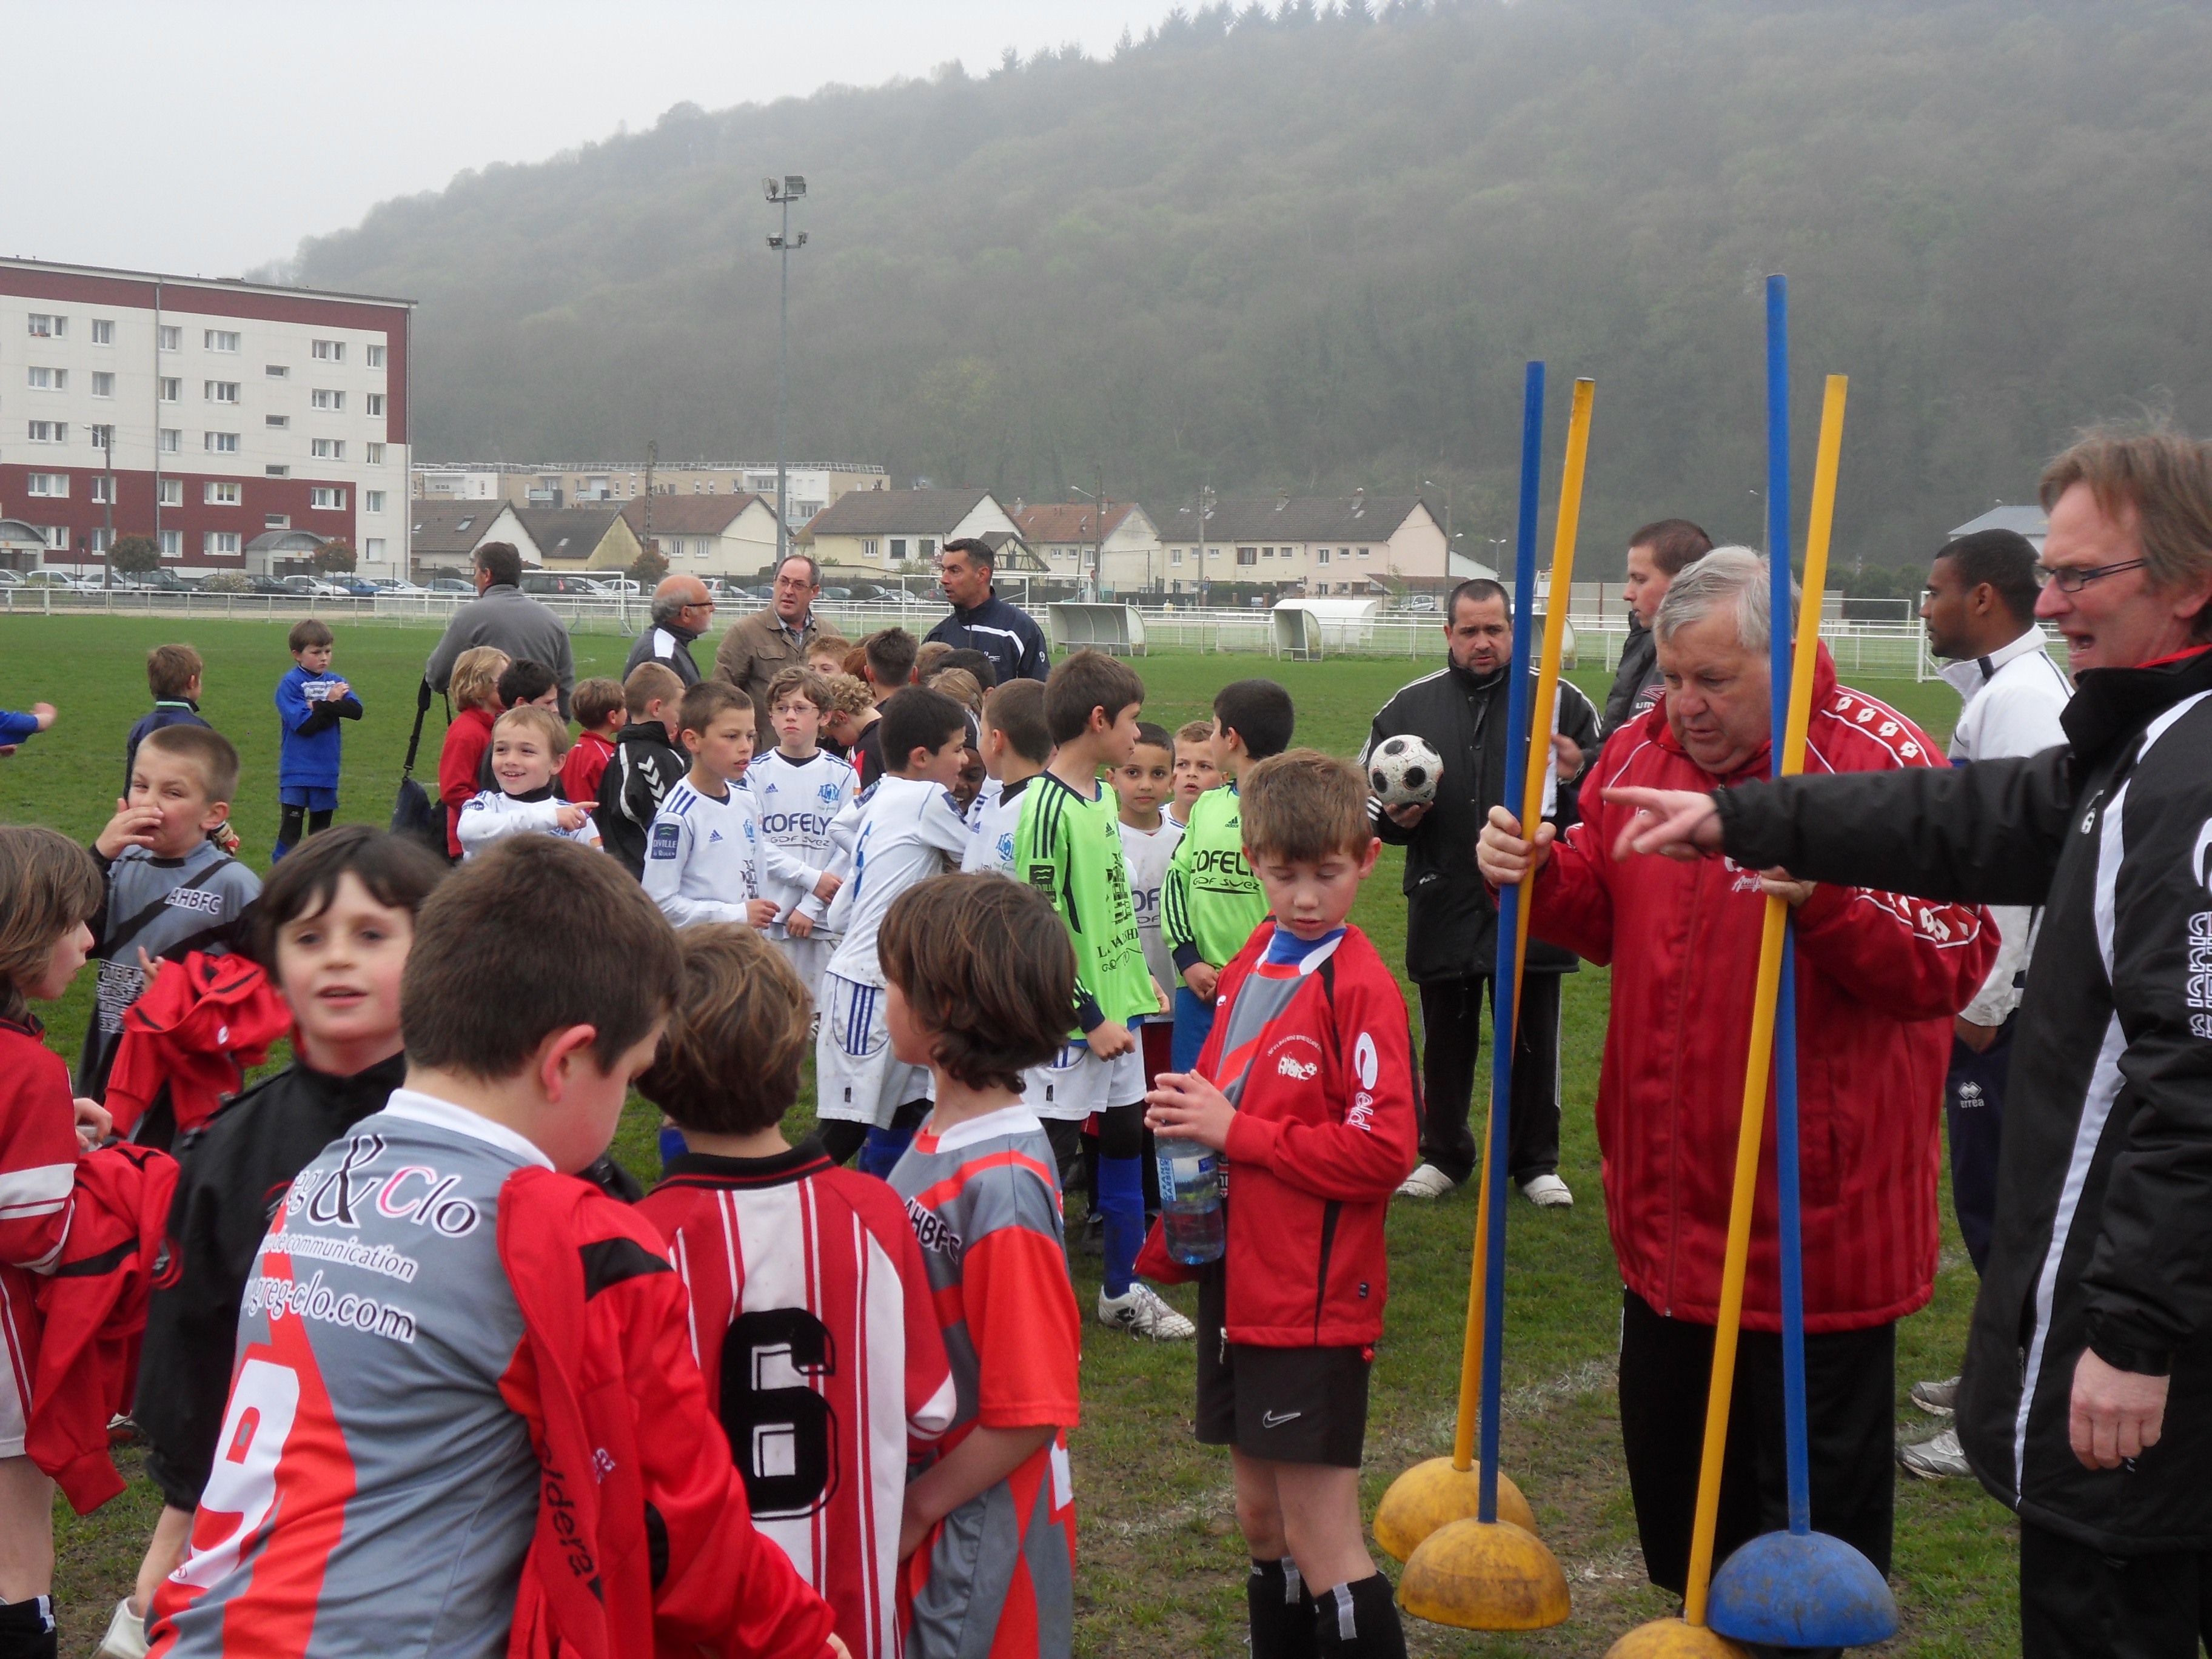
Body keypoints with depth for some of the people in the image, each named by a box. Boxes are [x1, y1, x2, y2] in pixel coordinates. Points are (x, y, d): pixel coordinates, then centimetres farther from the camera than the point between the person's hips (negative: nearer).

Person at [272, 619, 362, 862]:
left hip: (326, 772, 5)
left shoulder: (335, 682, 5)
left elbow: (356, 710, -11)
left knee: (321, 829, 16)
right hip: (297, 772, -5)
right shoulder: (290, 684, -9)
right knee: (291, 830, -2)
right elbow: (304, 724, -19)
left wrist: (321, 707, -19)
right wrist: (331, 704, -13)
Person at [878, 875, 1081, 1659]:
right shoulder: (940, 1135, 1)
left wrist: (917, 1507, -12)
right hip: (921, 1498, 8)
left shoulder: (1002, 1185, -24)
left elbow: (1030, 1414, -22)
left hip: (981, 1530, -8)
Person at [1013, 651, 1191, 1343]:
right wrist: (1090, 1015, -17)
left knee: (1126, 1139, 16)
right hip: (1070, 1021, -9)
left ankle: (1124, 1289, 29)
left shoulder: (1102, 794, 9)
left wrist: (1139, 978, 15)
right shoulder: (1047, 807, -18)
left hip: (1116, 1011, 9)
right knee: (1052, 1155, 0)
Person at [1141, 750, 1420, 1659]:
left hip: (1314, 1300, -8)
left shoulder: (1359, 986, -15)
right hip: (1236, 1278, 8)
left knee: (1320, 1538, -5)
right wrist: (1182, 1112, 2)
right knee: (1262, 1518, 18)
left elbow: (1381, 1151, -21)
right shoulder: (1254, 961, 10)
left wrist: (1234, 1131, -18)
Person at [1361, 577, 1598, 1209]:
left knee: (1533, 1042, 7)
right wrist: (1395, 817, -7)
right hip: (1443, 907, 2)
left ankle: (1536, 1162, 22)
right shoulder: (1410, 707, 6)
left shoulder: (1561, 701, 1)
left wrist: (1577, 778, -18)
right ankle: (1443, 1156, 28)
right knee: (1446, 1041, 12)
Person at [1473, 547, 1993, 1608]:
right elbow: (1599, 913, 15)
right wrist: (1535, 874, -5)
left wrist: (1828, 894, -33)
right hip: (1670, 1208, 7)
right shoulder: (1639, 752, 5)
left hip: (1815, 1216, -6)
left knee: (1814, 1485, 6)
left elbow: (1953, 964, -18)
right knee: (1669, 1459, 20)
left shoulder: (1880, 764, -14)